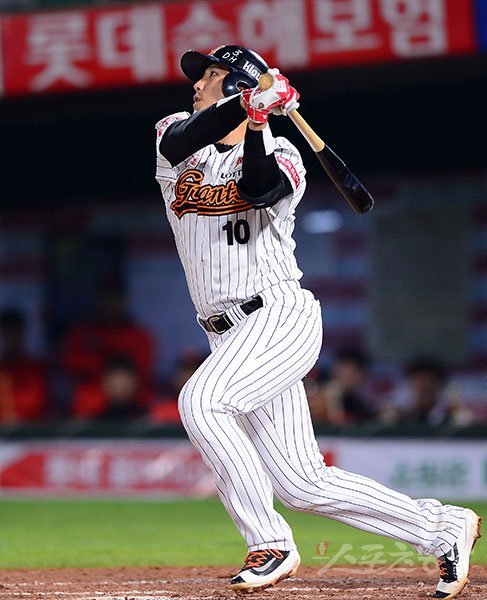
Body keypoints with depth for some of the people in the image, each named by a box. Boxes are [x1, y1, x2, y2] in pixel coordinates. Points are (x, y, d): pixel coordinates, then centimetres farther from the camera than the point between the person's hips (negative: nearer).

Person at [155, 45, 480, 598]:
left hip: (281, 317, -6)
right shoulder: (177, 138, 13)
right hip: (232, 339, 6)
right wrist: (247, 103, -25)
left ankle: (271, 545, -20)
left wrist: (254, 125, -28)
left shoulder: (279, 156, 1)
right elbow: (182, 141, -13)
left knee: (201, 401, -29)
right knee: (304, 484, 1)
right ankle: (444, 528, 13)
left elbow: (257, 189, -22)